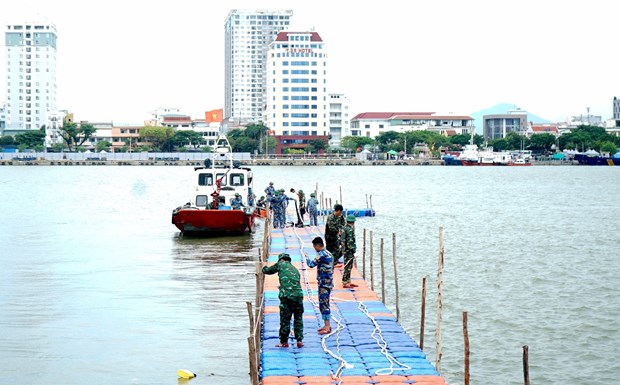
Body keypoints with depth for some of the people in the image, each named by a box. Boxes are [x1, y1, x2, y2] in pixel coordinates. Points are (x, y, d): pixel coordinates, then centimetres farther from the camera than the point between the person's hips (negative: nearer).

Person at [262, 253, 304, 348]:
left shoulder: (281, 265, 10)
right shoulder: (295, 269, 24)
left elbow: (267, 271, 22)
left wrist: (264, 267, 46)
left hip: (286, 296, -4)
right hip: (299, 295, 4)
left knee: (285, 320, 6)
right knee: (298, 319, 17)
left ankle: (284, 342, 14)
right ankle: (299, 340, 15)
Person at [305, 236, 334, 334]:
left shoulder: (321, 254, -17)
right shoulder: (329, 254, 14)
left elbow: (311, 264, -21)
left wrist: (306, 257, -2)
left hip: (324, 284, -10)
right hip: (328, 282, 10)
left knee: (324, 304, -8)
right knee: (324, 304, 15)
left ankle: (327, 327, -8)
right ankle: (327, 325, 20)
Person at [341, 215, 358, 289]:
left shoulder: (345, 228, 11)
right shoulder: (349, 230, -20)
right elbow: (350, 242, -23)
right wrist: (353, 250, -17)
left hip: (346, 250, 10)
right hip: (349, 251, -10)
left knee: (349, 267, 16)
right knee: (347, 267, -5)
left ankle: (348, 282, 23)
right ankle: (345, 283, -1)